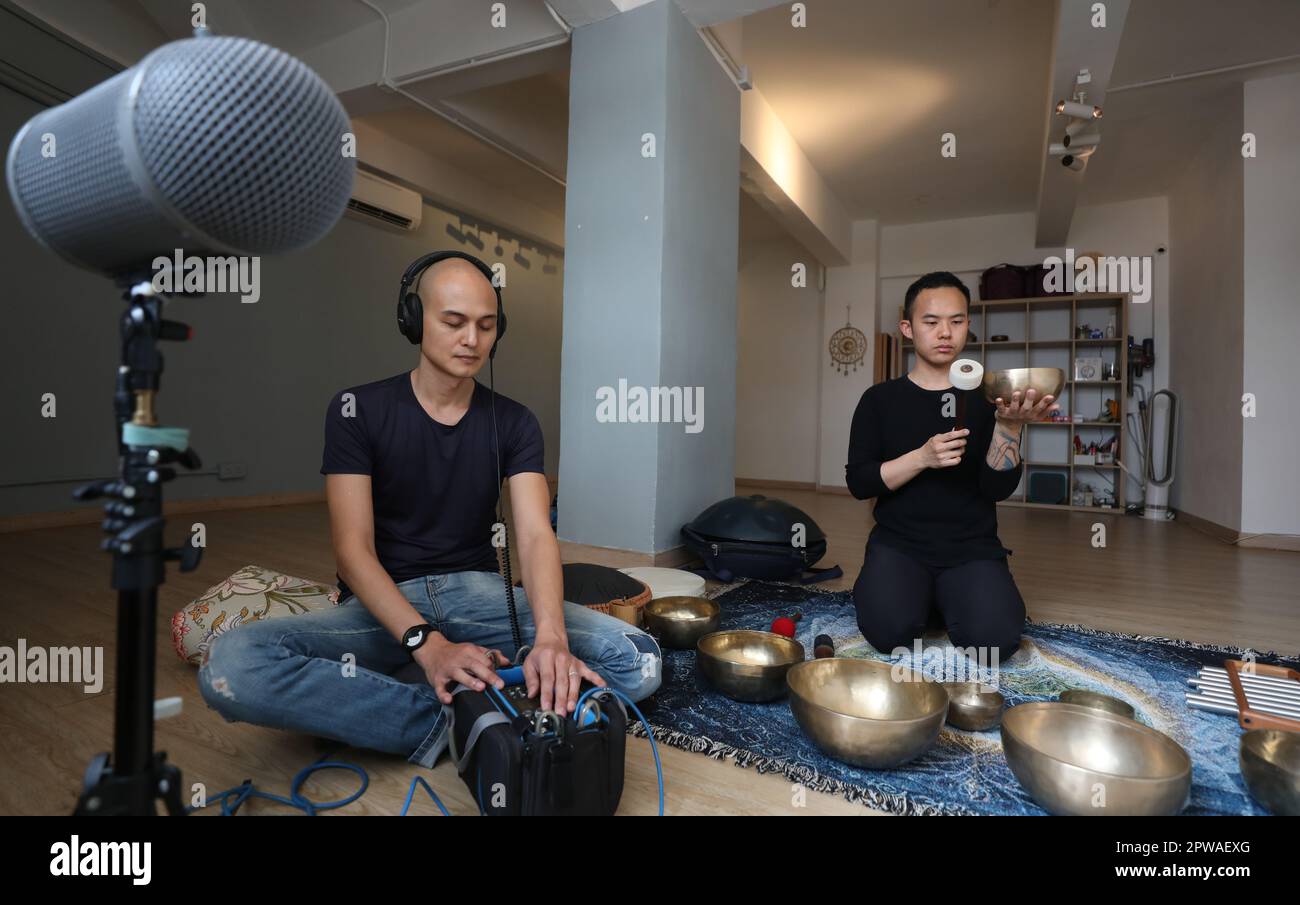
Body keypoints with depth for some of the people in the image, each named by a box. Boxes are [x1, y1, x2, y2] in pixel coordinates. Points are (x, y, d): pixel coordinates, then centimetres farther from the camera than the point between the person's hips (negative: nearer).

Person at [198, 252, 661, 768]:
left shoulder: (513, 423, 1)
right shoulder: (358, 410, -4)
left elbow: (536, 535, -13)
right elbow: (353, 548, -12)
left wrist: (551, 638, -34)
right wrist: (429, 644, -29)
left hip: (479, 594, 2)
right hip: (383, 605, -1)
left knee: (639, 660, -21)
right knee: (230, 667, -31)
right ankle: (454, 723, -22)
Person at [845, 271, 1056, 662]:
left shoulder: (986, 397, 3)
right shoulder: (880, 399, 1)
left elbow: (999, 488, -6)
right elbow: (859, 482, -6)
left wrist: (1010, 425, -23)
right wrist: (922, 457, -21)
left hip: (972, 547, 1)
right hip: (898, 544, 0)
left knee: (994, 638, -24)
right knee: (890, 631, -25)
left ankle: (948, 599, 10)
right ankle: (921, 597, 10)